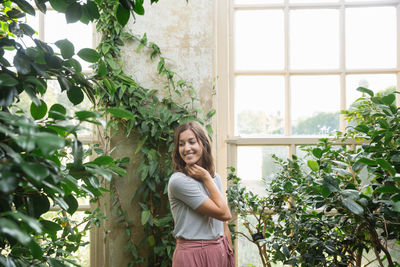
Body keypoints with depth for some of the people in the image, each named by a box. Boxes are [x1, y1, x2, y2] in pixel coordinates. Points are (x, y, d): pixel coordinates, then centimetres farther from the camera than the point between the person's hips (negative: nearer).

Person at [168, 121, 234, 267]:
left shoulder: (215, 177, 6)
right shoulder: (178, 180, -17)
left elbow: (223, 224, 11)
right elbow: (224, 213, -16)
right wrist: (206, 178, -11)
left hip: (220, 252, 6)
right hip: (193, 255, -6)